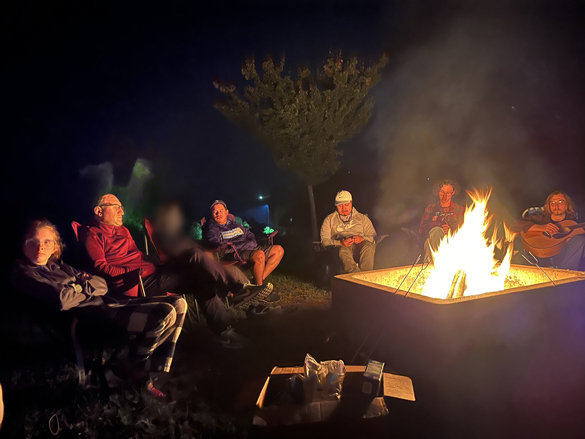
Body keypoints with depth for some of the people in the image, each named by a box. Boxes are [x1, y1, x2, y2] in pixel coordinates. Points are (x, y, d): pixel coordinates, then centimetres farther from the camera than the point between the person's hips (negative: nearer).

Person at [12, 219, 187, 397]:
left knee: (178, 303, -1)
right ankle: (131, 368, 0)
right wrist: (87, 287, 1)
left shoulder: (59, 266, 24)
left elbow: (102, 285, 17)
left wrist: (81, 286, -4)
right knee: (165, 315, -24)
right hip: (91, 316, -9)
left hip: (108, 304, 9)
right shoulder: (24, 273, -1)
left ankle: (150, 369, 0)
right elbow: (63, 299, -18)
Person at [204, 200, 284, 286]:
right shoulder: (212, 229, 4)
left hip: (250, 249, 9)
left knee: (279, 250, 2)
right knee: (259, 255, -37)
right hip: (233, 254, -8)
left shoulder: (236, 224, 26)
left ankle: (261, 279, -7)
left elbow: (250, 235, 28)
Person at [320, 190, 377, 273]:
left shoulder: (362, 218, 27)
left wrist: (363, 239, -7)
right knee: (343, 251, -40)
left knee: (368, 246, -36)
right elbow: (325, 241, 10)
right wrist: (340, 243, -11)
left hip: (360, 246, 2)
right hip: (340, 246, -1)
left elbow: (372, 236, 17)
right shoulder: (329, 220, 23)